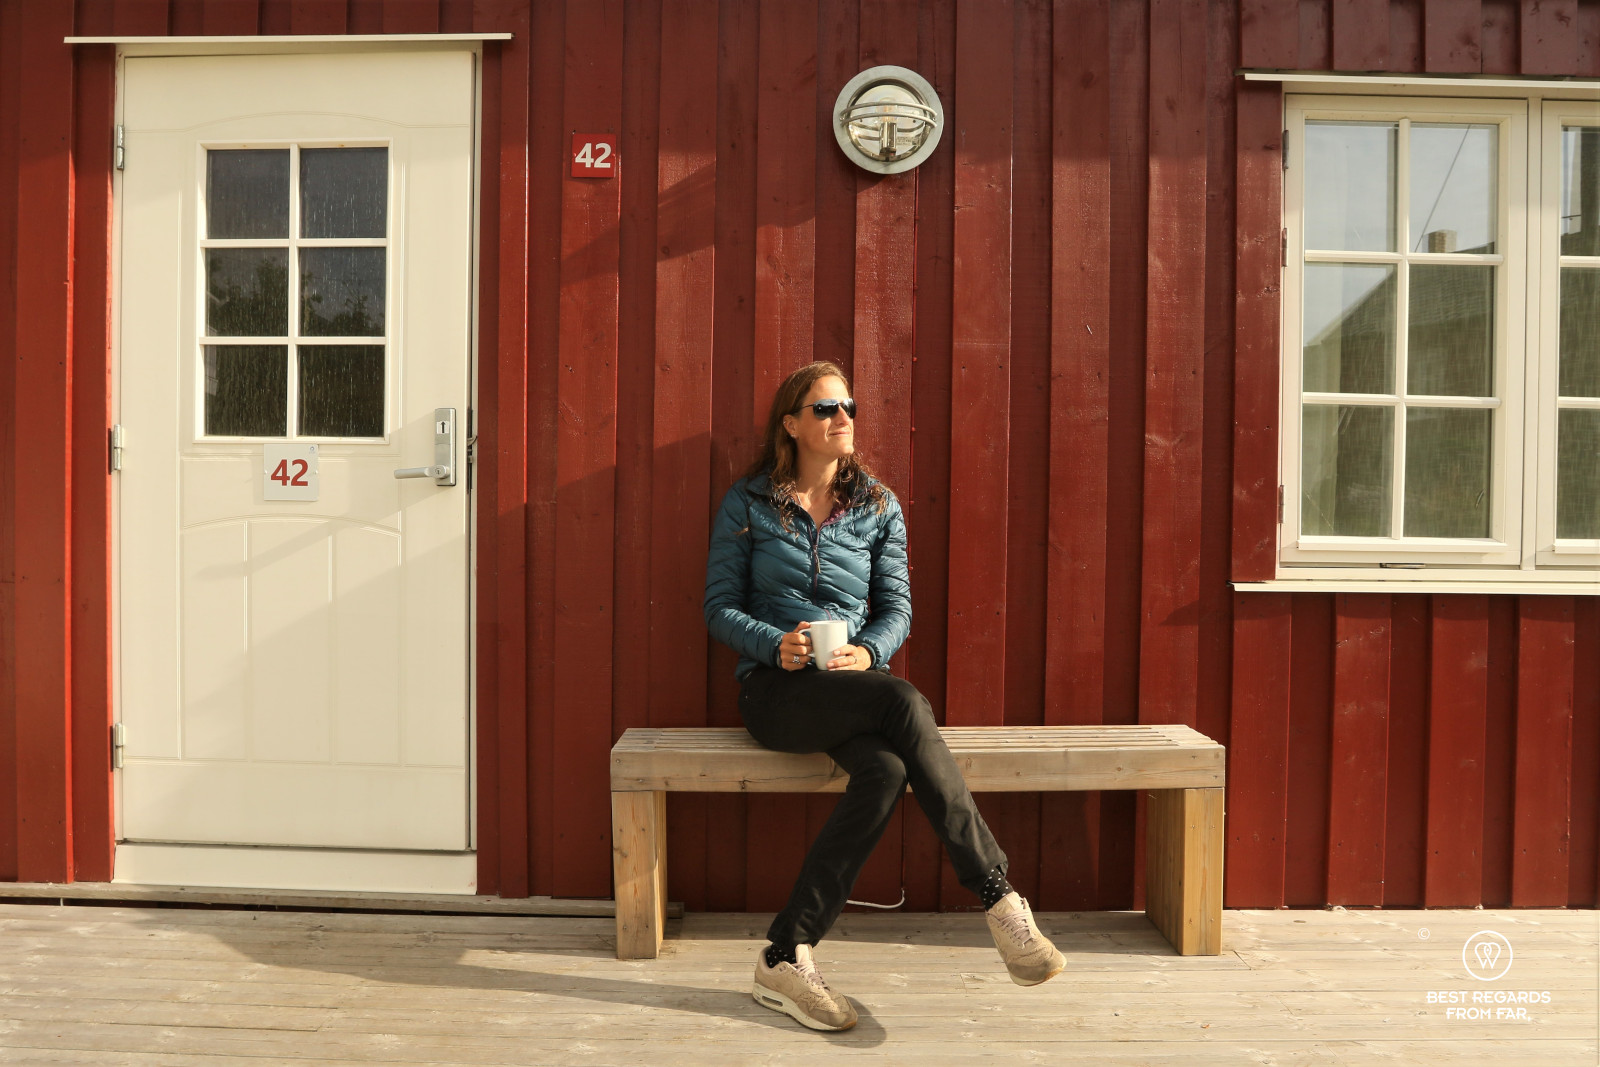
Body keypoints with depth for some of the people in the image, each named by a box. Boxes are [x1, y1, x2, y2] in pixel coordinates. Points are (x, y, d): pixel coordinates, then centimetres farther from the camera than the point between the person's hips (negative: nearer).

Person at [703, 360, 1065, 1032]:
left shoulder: (879, 506, 12)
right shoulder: (747, 504, 6)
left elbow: (897, 606, 10)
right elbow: (719, 606, 3)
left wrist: (869, 650, -13)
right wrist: (775, 643, -16)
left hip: (856, 685, 4)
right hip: (776, 687, -3)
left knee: (886, 769, -35)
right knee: (904, 702, -33)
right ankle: (1000, 902, -32)